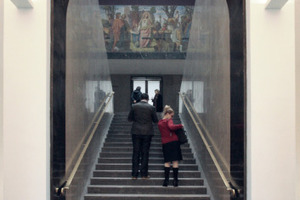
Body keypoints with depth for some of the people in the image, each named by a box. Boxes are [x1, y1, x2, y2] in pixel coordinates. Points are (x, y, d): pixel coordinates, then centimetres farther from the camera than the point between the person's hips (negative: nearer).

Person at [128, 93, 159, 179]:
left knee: (136, 153, 6)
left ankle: (134, 174, 8)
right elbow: (155, 120, 1)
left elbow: (129, 119, 2)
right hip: (147, 133, -1)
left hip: (136, 132, 1)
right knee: (145, 153, 6)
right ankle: (144, 174, 8)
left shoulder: (134, 106, -4)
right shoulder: (151, 107, -6)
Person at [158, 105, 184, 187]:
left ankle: (166, 179, 2)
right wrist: (180, 125, -15)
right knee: (175, 161, 0)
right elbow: (171, 127, -27)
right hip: (173, 142, -5)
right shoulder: (168, 121, -6)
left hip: (165, 143, 5)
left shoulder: (159, 123, 14)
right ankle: (175, 179, -2)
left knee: (167, 162, 10)